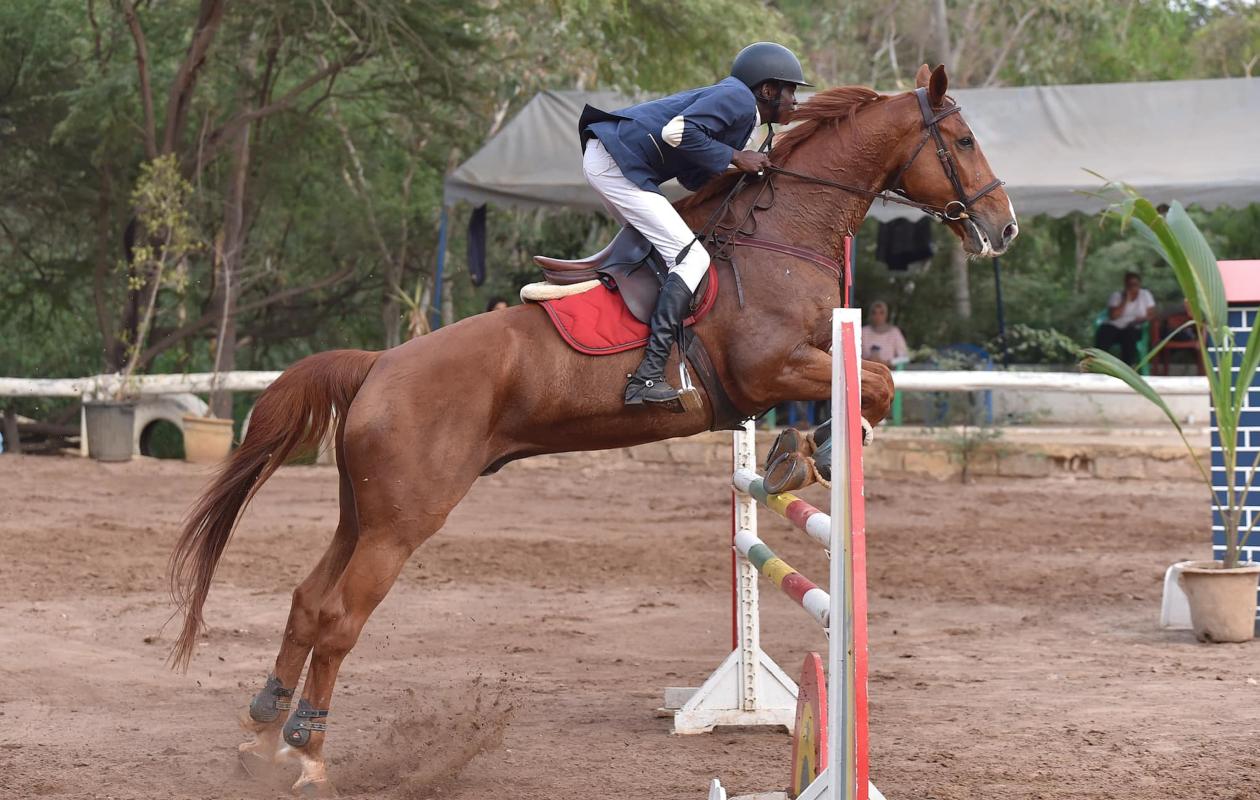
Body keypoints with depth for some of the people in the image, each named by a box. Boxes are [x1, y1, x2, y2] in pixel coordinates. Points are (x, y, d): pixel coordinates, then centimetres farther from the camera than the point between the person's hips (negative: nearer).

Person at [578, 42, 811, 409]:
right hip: (618, 163, -11)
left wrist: (748, 171, 8)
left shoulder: (736, 106, 23)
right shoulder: (736, 98, -8)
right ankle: (648, 376, -22)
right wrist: (735, 158, -13)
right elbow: (677, 131, -23)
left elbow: (694, 178, 17)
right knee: (692, 258, -13)